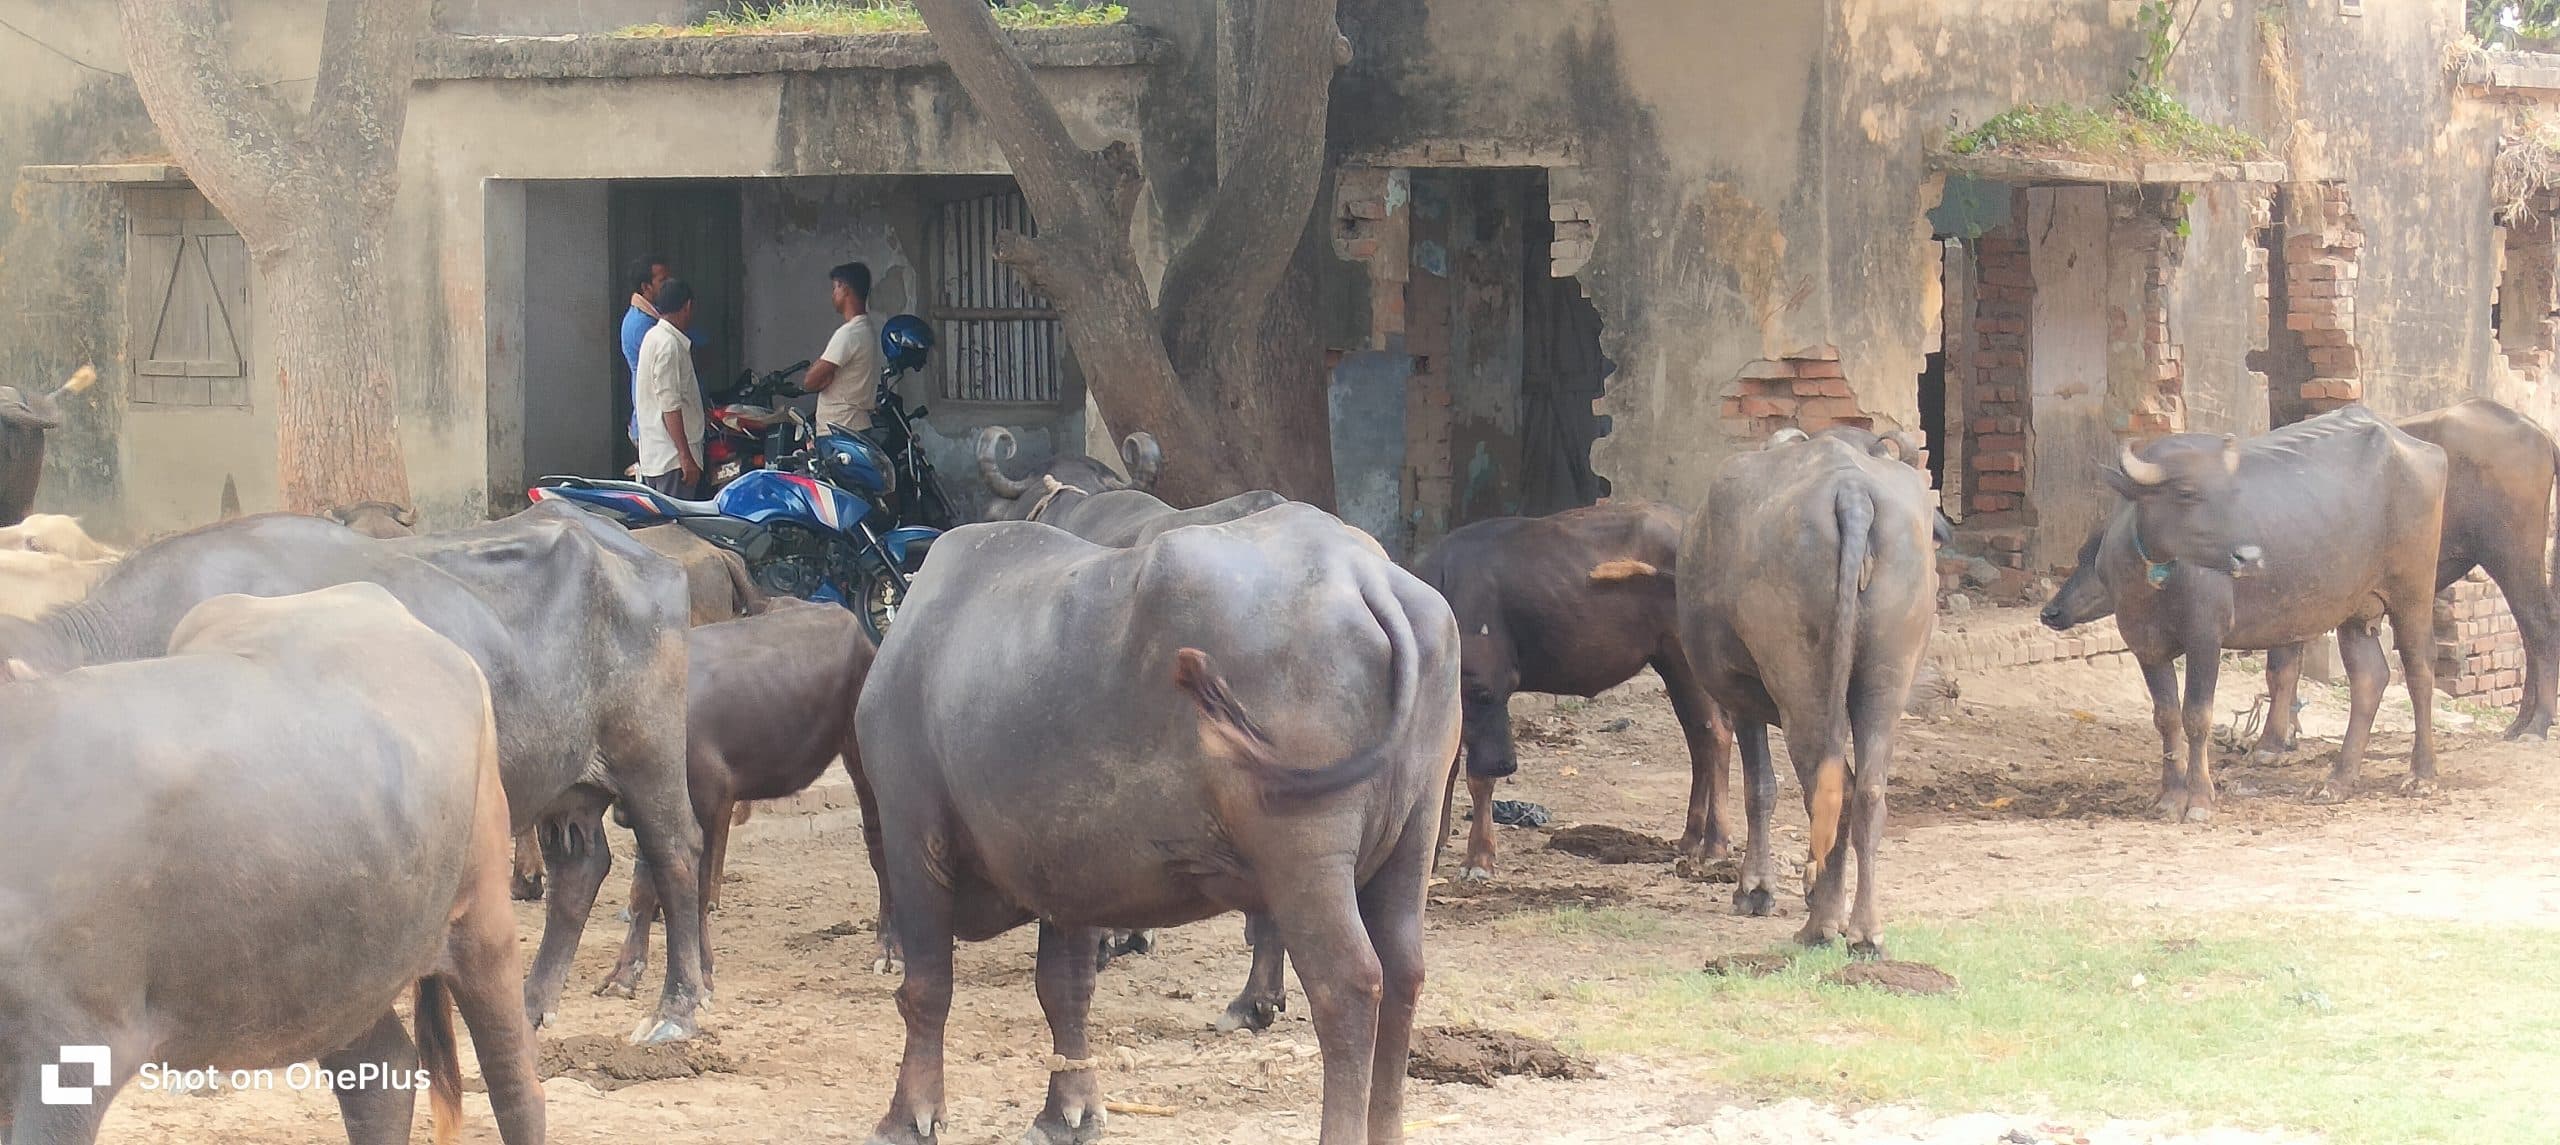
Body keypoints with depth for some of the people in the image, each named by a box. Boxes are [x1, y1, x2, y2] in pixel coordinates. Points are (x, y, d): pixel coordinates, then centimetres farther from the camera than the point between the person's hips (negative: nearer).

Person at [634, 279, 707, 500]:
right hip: (672, 457, -10)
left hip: (653, 455, 10)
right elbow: (670, 406, -20)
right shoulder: (669, 344, -16)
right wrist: (686, 456, -21)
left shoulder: (653, 337, 15)